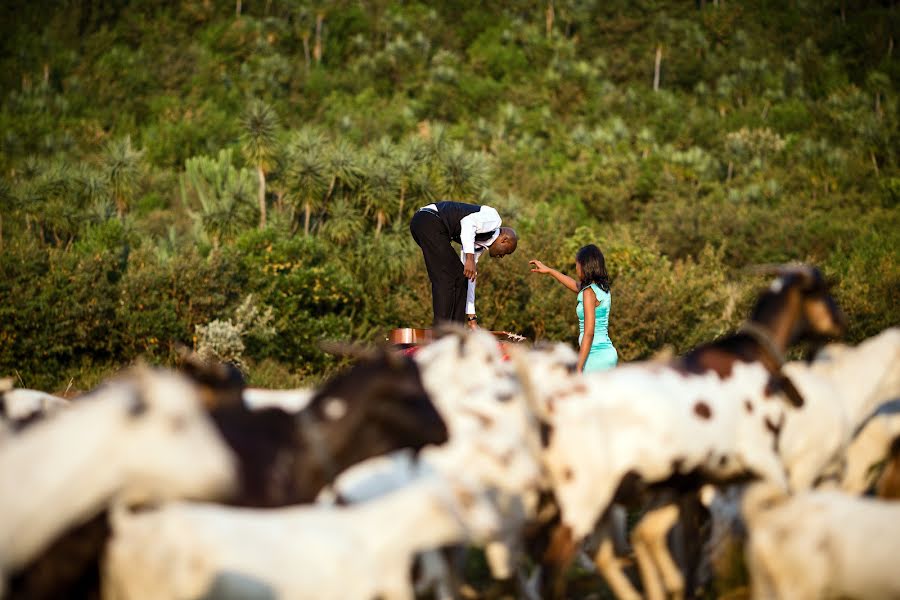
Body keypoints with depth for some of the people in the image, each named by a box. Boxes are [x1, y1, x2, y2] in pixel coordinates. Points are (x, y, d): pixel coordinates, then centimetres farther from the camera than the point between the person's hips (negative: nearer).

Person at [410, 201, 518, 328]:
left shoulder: (478, 245, 24)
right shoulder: (493, 217, 1)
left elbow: (469, 279, 25)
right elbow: (468, 222, -18)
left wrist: (472, 318, 24)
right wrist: (470, 258, -23)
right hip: (431, 221, -10)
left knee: (459, 276, 10)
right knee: (446, 278, -10)